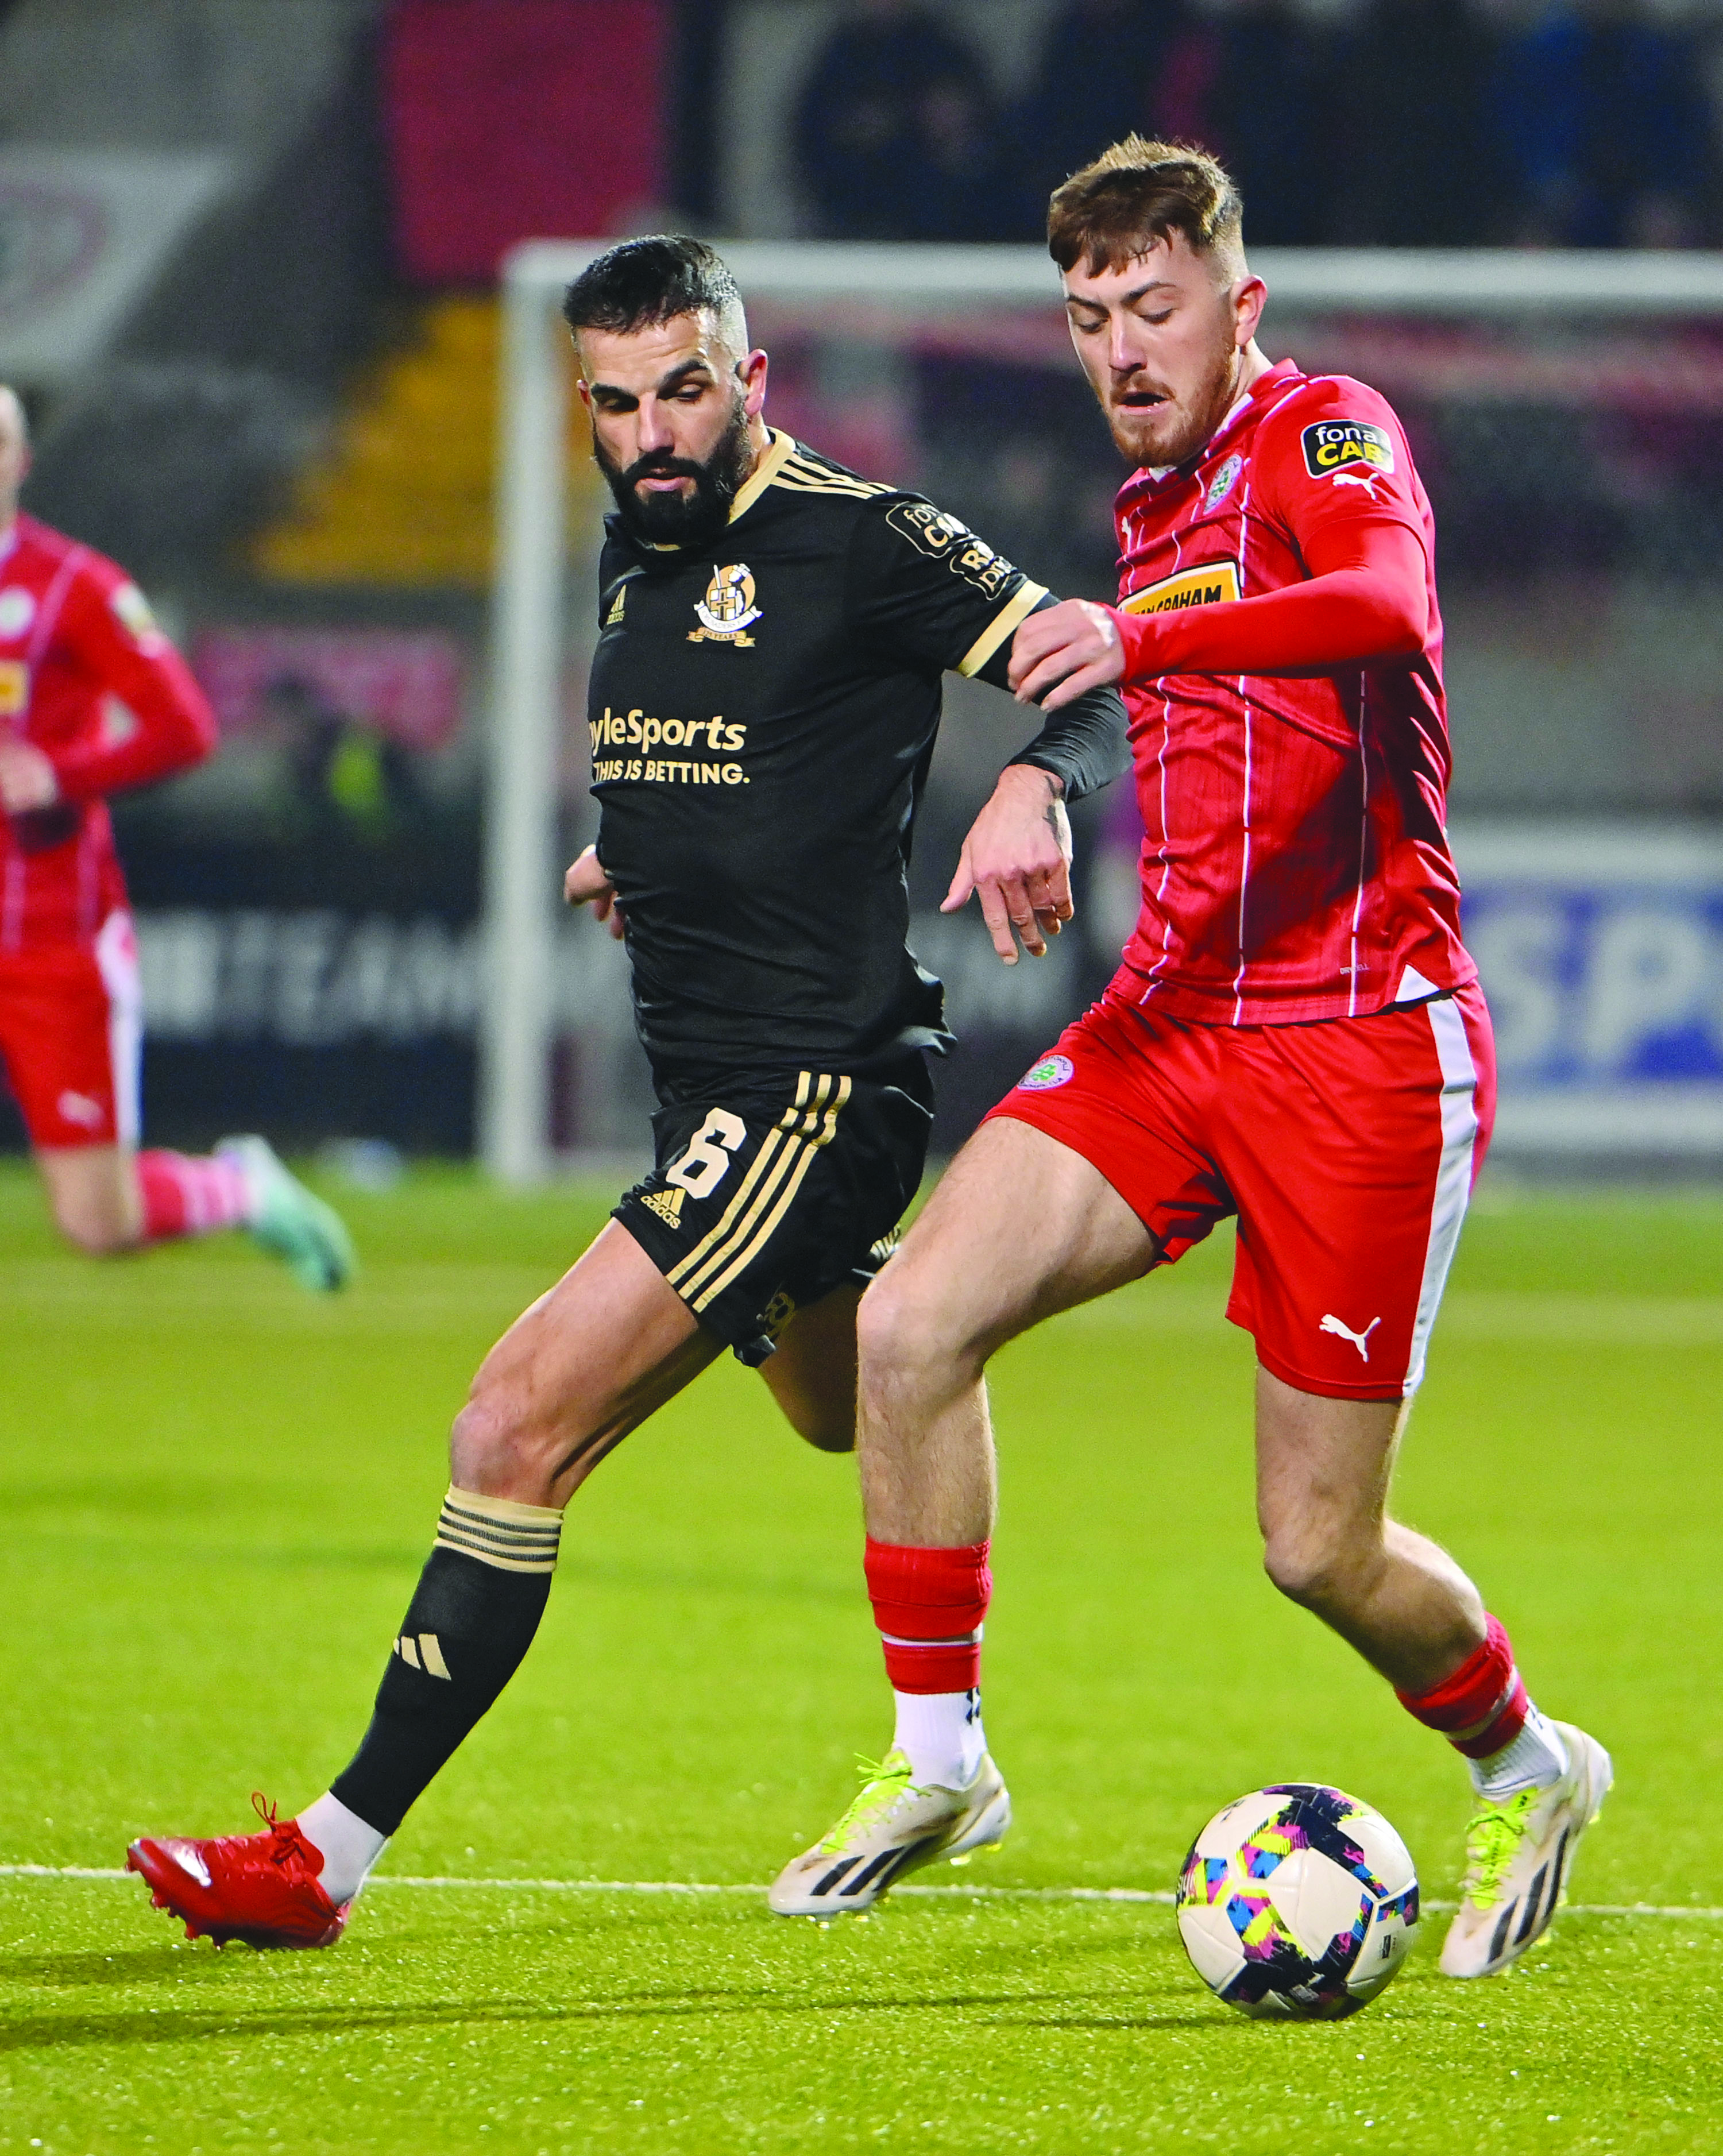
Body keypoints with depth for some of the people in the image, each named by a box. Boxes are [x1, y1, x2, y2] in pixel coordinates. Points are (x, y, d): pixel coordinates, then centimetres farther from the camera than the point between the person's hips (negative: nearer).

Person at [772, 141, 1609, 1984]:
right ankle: (935, 1758, 1)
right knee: (908, 1324, -13)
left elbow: (1382, 605, -33)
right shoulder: (1150, 504, 16)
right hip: (1173, 1019, 7)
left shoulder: (1328, 436, -9)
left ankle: (1524, 1769, 27)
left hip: (1364, 1038, -7)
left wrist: (1139, 643, -47)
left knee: (1318, 1546, -3)